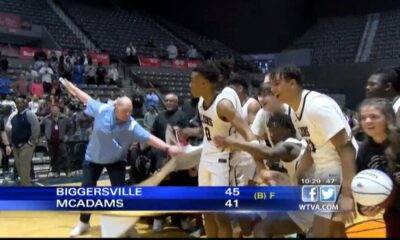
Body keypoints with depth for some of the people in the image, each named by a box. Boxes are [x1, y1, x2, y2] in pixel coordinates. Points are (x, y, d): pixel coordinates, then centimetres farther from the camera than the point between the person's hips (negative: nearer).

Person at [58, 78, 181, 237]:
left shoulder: (132, 125, -27)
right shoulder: (101, 110, -22)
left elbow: (149, 138, -34)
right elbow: (86, 98, -6)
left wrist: (167, 148, -46)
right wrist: (68, 85, 3)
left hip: (116, 160, -1)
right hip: (93, 158, 2)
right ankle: (84, 223, 29)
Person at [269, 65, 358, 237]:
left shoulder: (317, 106, -23)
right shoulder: (293, 110, 5)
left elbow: (346, 147, -26)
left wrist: (347, 194, -29)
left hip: (341, 171, -9)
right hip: (323, 171, 9)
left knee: (319, 232, -6)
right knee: (335, 229, 19)